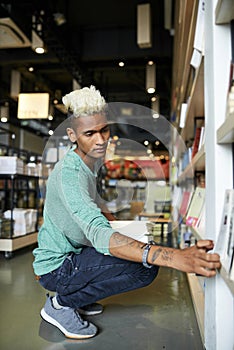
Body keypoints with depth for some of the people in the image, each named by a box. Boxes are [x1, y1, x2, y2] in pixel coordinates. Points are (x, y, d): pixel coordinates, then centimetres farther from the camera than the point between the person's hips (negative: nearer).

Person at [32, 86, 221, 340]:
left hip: (72, 252, 9)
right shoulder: (69, 173, -29)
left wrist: (108, 217, 5)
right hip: (55, 267, -9)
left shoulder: (93, 157, 0)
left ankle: (73, 295, 14)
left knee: (142, 251, 16)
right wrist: (171, 257, -55)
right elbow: (99, 235, -44)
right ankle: (60, 304, -6)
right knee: (145, 267, -23)